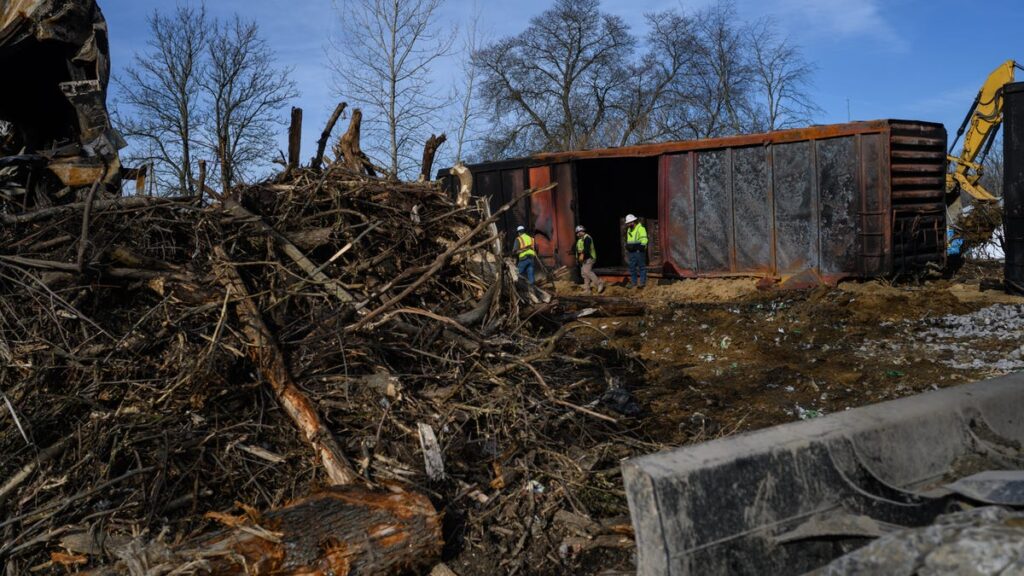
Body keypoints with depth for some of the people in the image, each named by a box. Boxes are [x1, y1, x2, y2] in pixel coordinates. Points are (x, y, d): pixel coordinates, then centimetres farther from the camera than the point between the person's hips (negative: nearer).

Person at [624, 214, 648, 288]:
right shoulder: (629, 230, 16)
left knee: (641, 267, -2)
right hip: (631, 251, 8)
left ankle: (642, 282, 3)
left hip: (639, 251, -8)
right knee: (632, 267, 9)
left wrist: (641, 247, -26)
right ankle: (633, 283, 16)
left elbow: (644, 239, -15)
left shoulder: (640, 228, -10)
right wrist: (627, 248, 21)